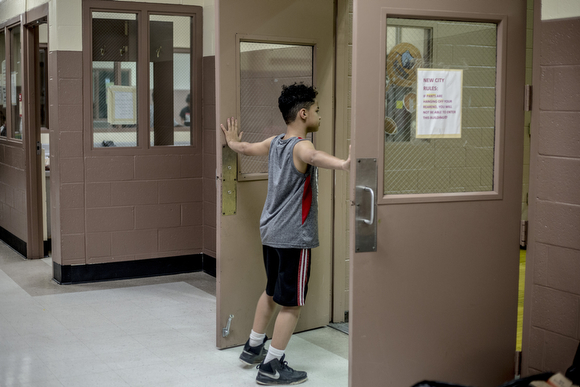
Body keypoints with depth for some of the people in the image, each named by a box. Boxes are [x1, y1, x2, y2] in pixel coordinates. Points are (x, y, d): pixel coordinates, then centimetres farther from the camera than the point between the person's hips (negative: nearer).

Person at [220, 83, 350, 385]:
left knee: (271, 292, 24)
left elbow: (245, 148, 24)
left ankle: (253, 349, 37)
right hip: (294, 237, -9)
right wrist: (344, 165, -62)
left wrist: (232, 141, 47)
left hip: (270, 232, 9)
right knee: (292, 304, 0)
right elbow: (314, 157, -43)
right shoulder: (300, 146, -18)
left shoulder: (274, 143, 7)